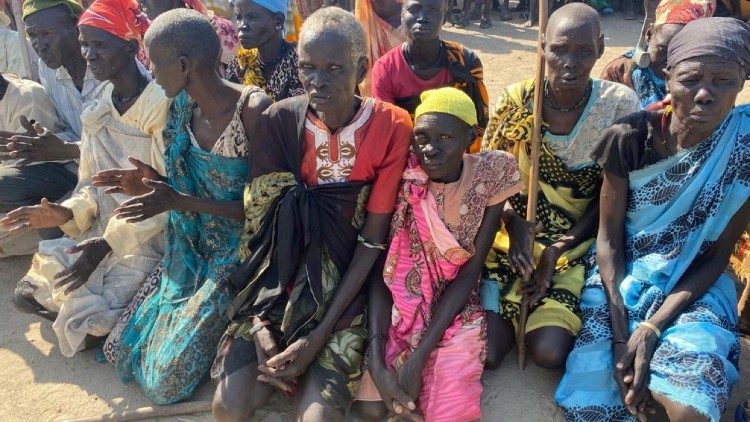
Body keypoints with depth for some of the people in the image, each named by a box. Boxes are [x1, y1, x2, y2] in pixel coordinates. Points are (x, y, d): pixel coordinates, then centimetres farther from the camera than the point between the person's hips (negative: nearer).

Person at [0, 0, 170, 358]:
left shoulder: (161, 105, -17)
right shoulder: (98, 109, 6)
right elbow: (93, 182, 11)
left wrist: (109, 243, -23)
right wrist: (66, 213, -10)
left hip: (145, 238, -7)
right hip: (100, 229, 8)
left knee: (85, 327, -14)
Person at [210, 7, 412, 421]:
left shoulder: (391, 127, -12)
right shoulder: (279, 119, -6)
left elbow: (372, 241, -10)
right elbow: (259, 221, -6)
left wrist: (322, 333, -15)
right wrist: (259, 326, -14)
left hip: (344, 289, -2)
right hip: (278, 282, 2)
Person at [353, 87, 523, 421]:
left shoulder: (489, 175, -12)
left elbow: (469, 273, -11)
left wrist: (418, 357, -17)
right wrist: (377, 363, -25)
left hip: (454, 311, 0)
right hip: (397, 309, 1)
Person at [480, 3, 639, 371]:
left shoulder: (620, 105, -7)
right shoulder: (517, 100, -5)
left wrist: (559, 249, -13)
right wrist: (515, 224, -17)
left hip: (576, 246, 0)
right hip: (512, 238, 1)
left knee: (549, 351, -20)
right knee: (485, 352, -16)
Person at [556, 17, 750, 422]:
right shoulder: (630, 137, -14)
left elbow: (717, 256, -8)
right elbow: (608, 237, -7)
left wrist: (652, 328, -18)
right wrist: (620, 331, -17)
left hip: (694, 287, 0)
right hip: (621, 278, 1)